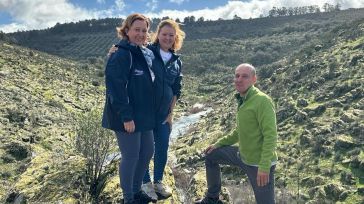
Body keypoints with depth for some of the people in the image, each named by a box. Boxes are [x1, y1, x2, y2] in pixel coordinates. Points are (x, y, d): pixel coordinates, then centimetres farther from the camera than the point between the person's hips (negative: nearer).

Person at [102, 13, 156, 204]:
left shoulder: (147, 54, 10)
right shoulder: (121, 54, -16)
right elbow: (116, 88, -21)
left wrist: (150, 112, 16)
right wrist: (126, 116, -22)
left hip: (144, 115, 9)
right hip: (127, 117, -9)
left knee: (147, 152, 17)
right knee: (131, 157, 3)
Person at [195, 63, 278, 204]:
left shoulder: (262, 100, -21)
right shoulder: (242, 100, 7)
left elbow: (270, 136, -25)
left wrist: (264, 167, -29)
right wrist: (218, 144, 16)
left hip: (259, 163, -9)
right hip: (242, 155, 9)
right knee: (211, 156, 16)